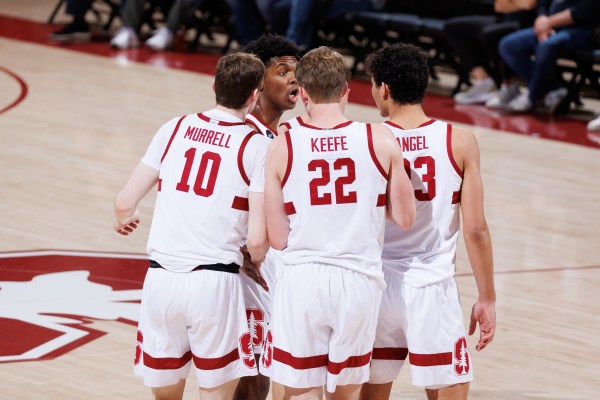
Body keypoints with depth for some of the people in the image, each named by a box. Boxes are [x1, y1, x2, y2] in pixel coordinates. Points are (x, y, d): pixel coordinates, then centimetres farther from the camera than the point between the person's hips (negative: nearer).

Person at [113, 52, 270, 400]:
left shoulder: (174, 128, 8)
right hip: (214, 281, -4)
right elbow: (257, 240, -7)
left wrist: (124, 220, 32)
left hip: (161, 277, 4)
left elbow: (125, 203, 8)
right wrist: (254, 260, 17)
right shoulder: (257, 146, -3)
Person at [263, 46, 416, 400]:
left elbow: (278, 238, -2)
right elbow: (405, 218, 2)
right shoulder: (381, 141, -4)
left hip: (302, 281, -1)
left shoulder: (282, 148, -5)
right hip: (359, 279, 1)